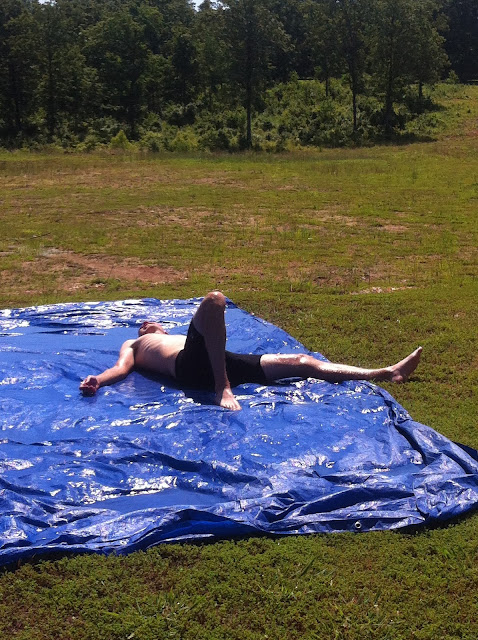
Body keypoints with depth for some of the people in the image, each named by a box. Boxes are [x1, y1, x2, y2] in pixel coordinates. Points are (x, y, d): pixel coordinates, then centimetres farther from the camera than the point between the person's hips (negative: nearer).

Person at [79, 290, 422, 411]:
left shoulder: (174, 339, 44)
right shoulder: (132, 345, 31)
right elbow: (121, 368, 11)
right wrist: (97, 380, -10)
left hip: (217, 362, 6)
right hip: (192, 365, -5)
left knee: (300, 361, -1)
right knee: (214, 299, -30)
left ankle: (386, 373, -3)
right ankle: (224, 389, -35)